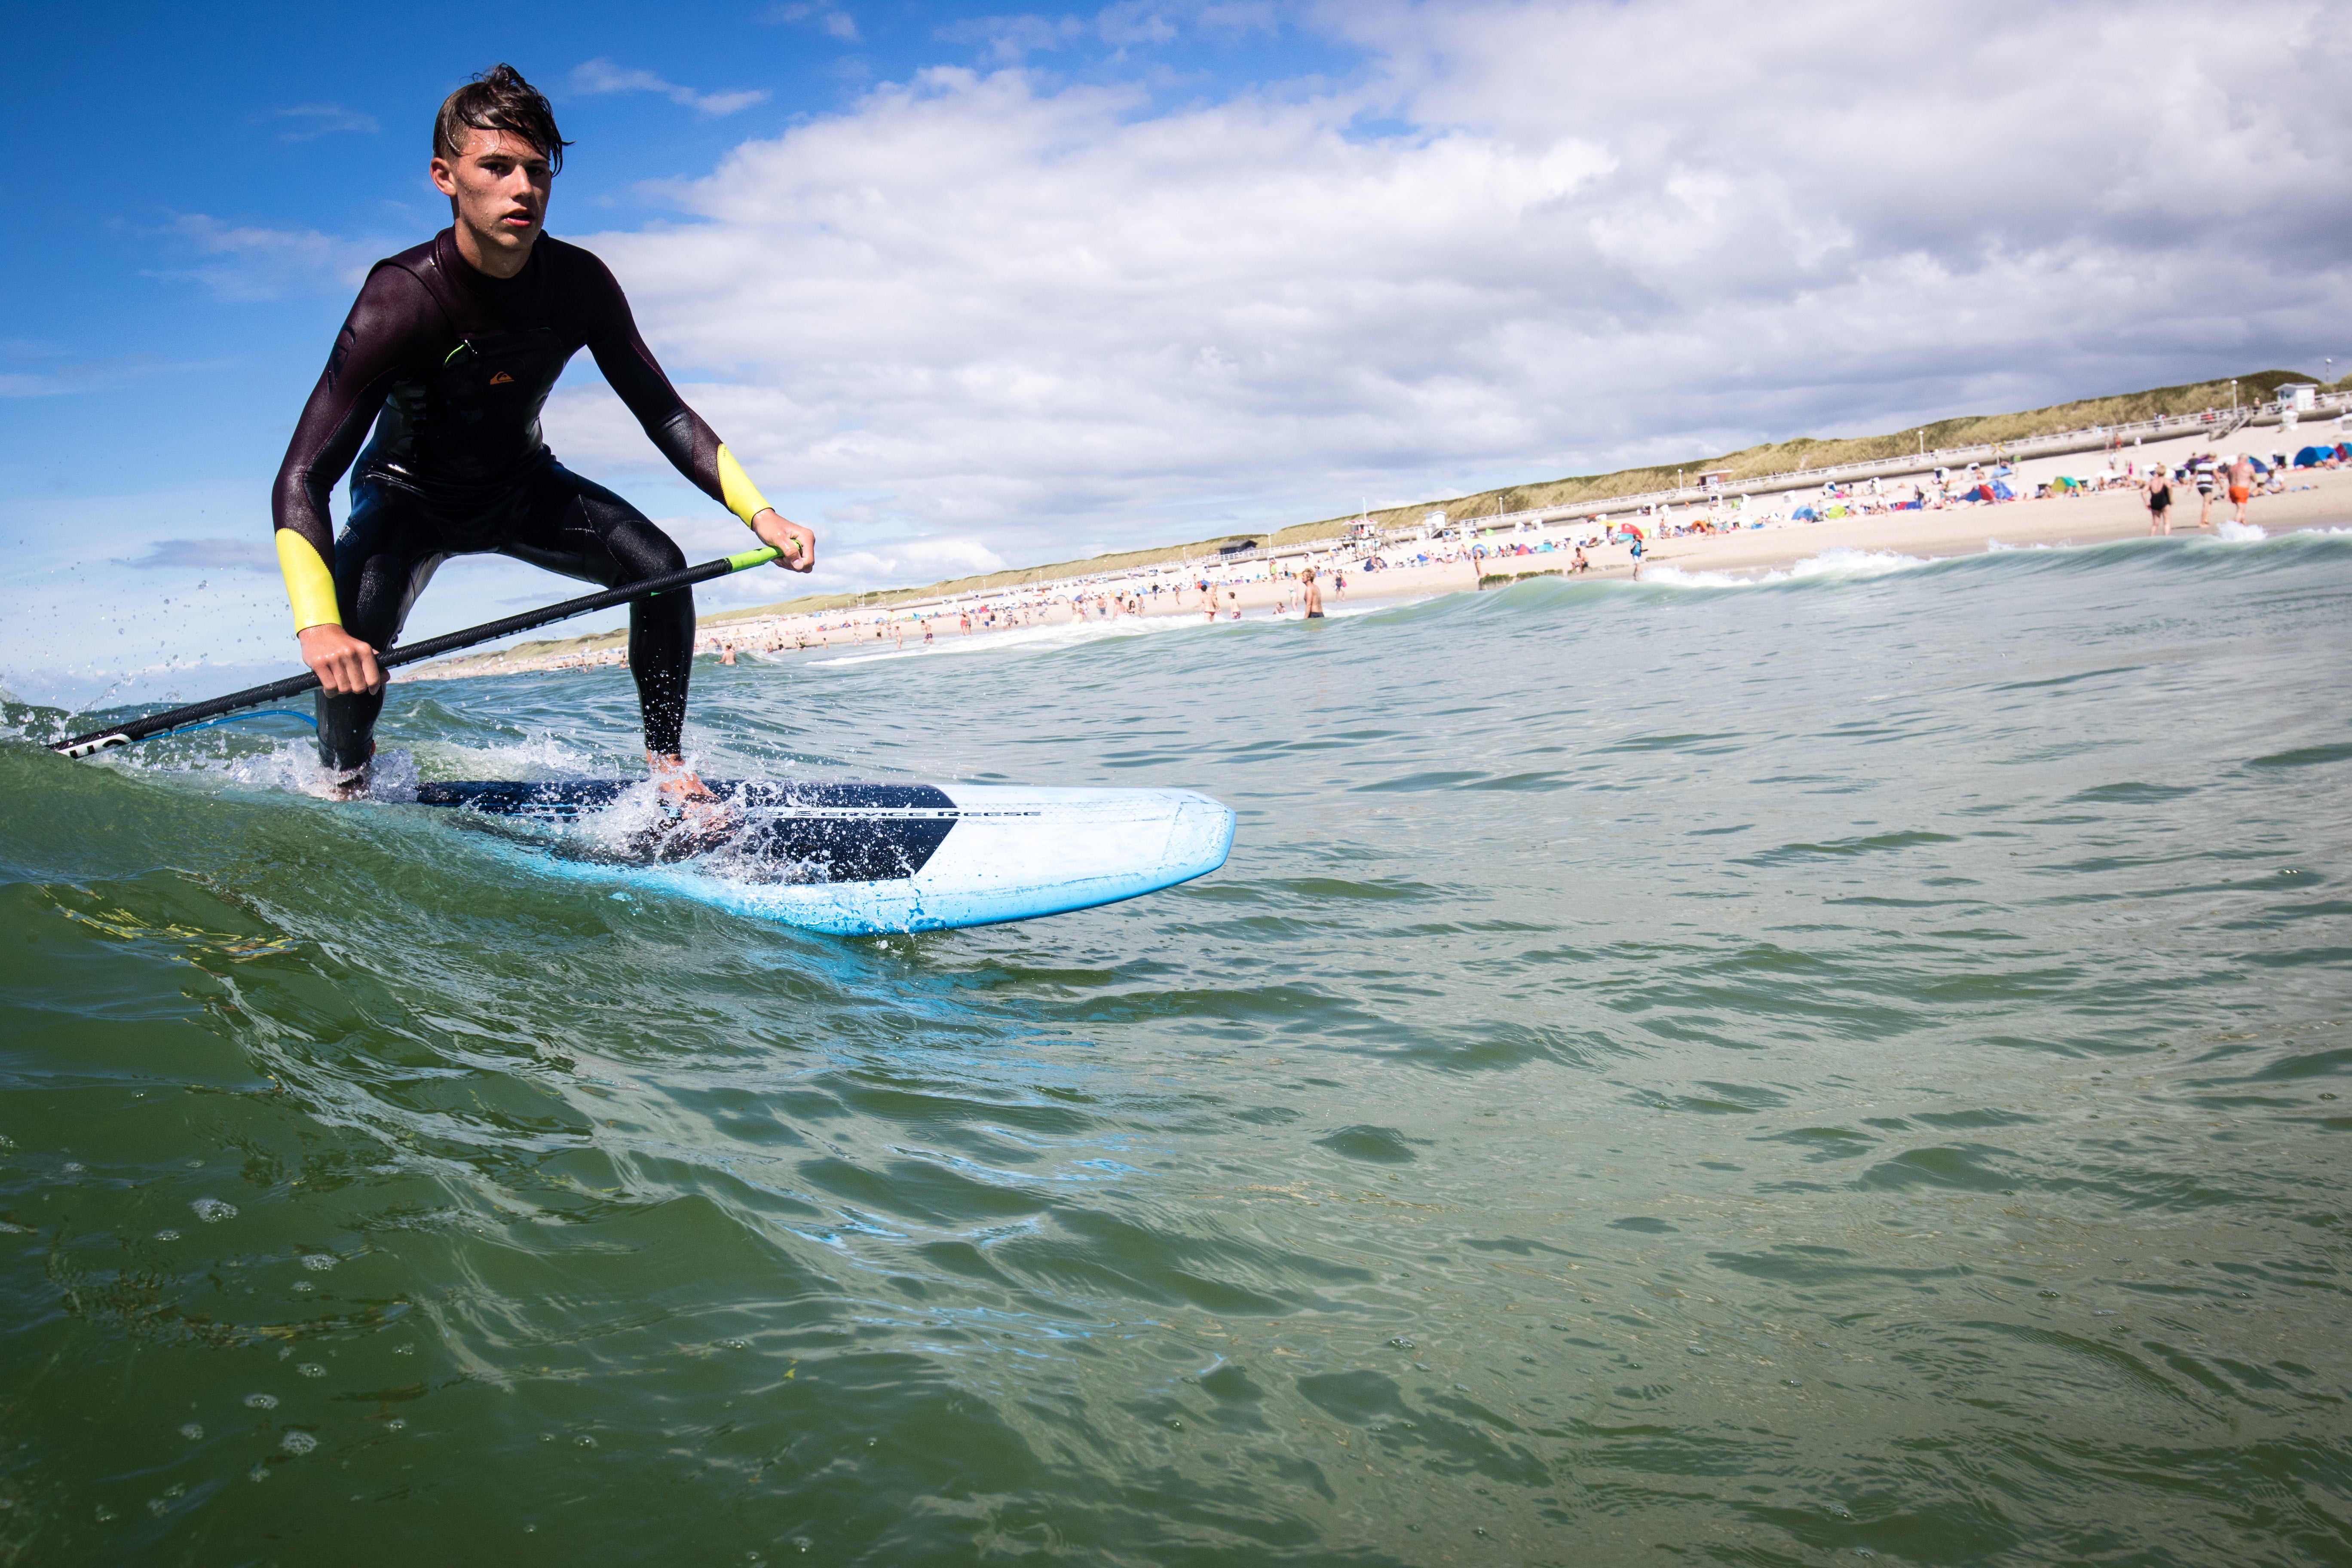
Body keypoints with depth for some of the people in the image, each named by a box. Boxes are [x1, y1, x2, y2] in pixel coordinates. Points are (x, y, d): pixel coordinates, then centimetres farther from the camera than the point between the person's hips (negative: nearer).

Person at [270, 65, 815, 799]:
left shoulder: (578, 283, -20)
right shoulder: (401, 298, -33)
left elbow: (665, 414, -11)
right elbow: (301, 479, -36)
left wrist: (759, 514, -27)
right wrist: (317, 626, -52)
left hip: (521, 484, 4)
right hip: (409, 496, -4)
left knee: (657, 564, -18)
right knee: (352, 644, -30)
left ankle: (668, 764, 0)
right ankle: (343, 788, 0)